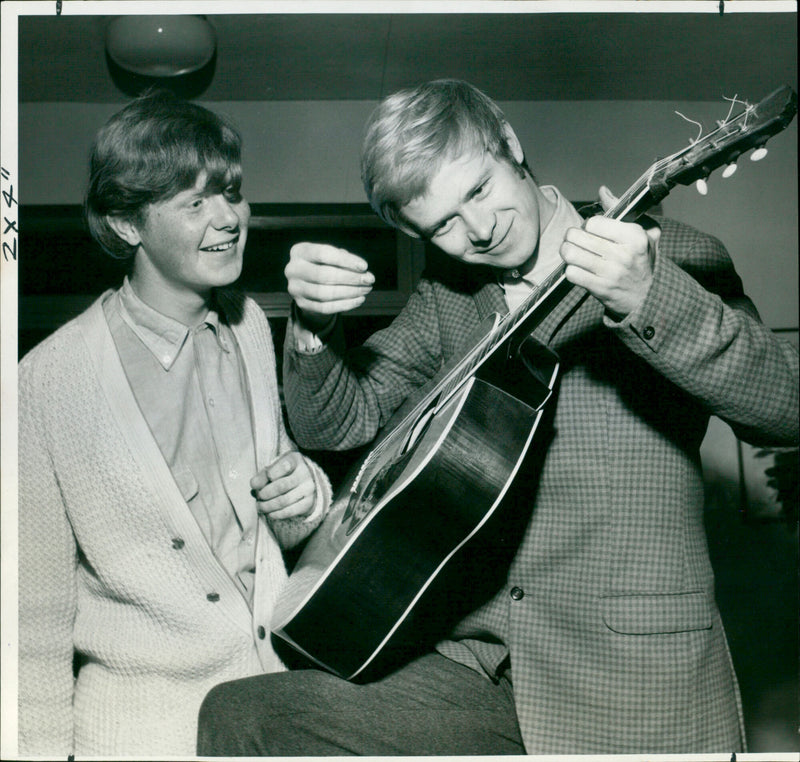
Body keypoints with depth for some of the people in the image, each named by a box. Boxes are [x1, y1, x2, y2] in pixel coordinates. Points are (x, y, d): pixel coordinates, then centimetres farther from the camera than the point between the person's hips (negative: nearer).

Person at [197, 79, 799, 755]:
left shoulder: (676, 258, -3)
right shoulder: (446, 299, 9)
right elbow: (338, 423, 9)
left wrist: (650, 300, -31)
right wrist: (314, 322, -11)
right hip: (474, 660, 4)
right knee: (235, 716, -9)